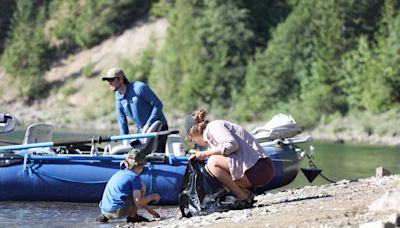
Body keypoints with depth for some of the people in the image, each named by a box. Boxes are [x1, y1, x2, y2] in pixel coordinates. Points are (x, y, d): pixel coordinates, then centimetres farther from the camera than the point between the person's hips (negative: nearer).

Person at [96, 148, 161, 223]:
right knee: (142, 187, 5)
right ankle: (132, 216, 6)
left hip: (105, 211, 7)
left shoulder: (120, 173, 22)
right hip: (118, 211, -7)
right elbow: (138, 202, -12)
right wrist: (152, 197, 6)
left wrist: (149, 210, 34)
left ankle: (104, 216, 17)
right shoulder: (135, 177, -3)